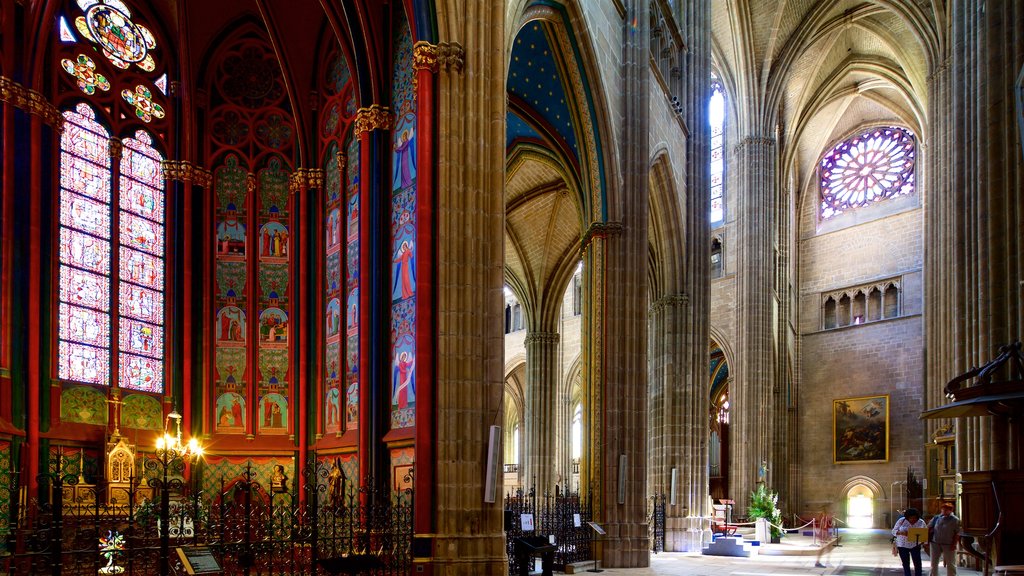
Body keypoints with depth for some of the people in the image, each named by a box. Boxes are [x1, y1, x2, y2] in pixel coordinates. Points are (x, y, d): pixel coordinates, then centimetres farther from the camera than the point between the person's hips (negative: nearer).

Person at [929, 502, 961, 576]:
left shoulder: (955, 520, -4)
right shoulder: (936, 518, 5)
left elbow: (957, 534, -7)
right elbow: (929, 528, 9)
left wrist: (954, 544, -14)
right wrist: (928, 540, 3)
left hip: (949, 545, -3)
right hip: (935, 543, 3)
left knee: (951, 564, 3)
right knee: (934, 563, 11)